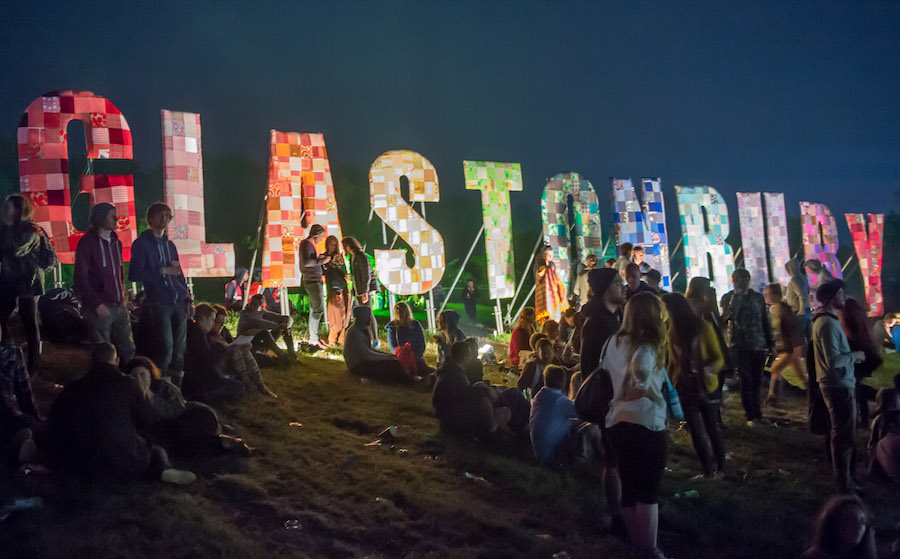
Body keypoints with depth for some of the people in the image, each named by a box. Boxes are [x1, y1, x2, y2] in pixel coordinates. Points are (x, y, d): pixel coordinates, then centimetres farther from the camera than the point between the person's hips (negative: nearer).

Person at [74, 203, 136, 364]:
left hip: (119, 307, 7)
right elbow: (81, 278, -10)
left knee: (128, 350, 8)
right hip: (99, 308, -7)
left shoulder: (116, 242, 15)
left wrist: (122, 295, 13)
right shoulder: (87, 242, -7)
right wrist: (96, 304, -14)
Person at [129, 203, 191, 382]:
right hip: (158, 303, -6)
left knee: (180, 349, 5)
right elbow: (134, 274, -10)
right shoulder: (142, 244, -1)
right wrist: (163, 271, -13)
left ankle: (177, 381, 14)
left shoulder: (169, 245, 18)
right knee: (166, 348, -10)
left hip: (178, 303, 6)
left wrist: (187, 298, 13)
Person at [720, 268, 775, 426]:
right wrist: (737, 296, -16)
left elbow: (765, 321, 16)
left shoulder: (757, 297, 11)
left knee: (757, 381, 4)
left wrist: (770, 343, 14)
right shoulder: (728, 298, 2)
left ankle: (756, 413, 19)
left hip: (758, 345, 3)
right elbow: (728, 316, -15)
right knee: (746, 380, -5)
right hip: (739, 345, -3)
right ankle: (751, 416, 4)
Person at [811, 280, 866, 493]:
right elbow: (833, 360, -27)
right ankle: (845, 483, 7)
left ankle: (839, 473, 34)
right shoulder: (828, 324, -22)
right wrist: (855, 355, -12)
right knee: (844, 436, -1)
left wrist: (853, 356, 7)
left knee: (838, 433, 21)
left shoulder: (822, 320, 11)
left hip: (833, 384, 11)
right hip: (840, 386, -11)